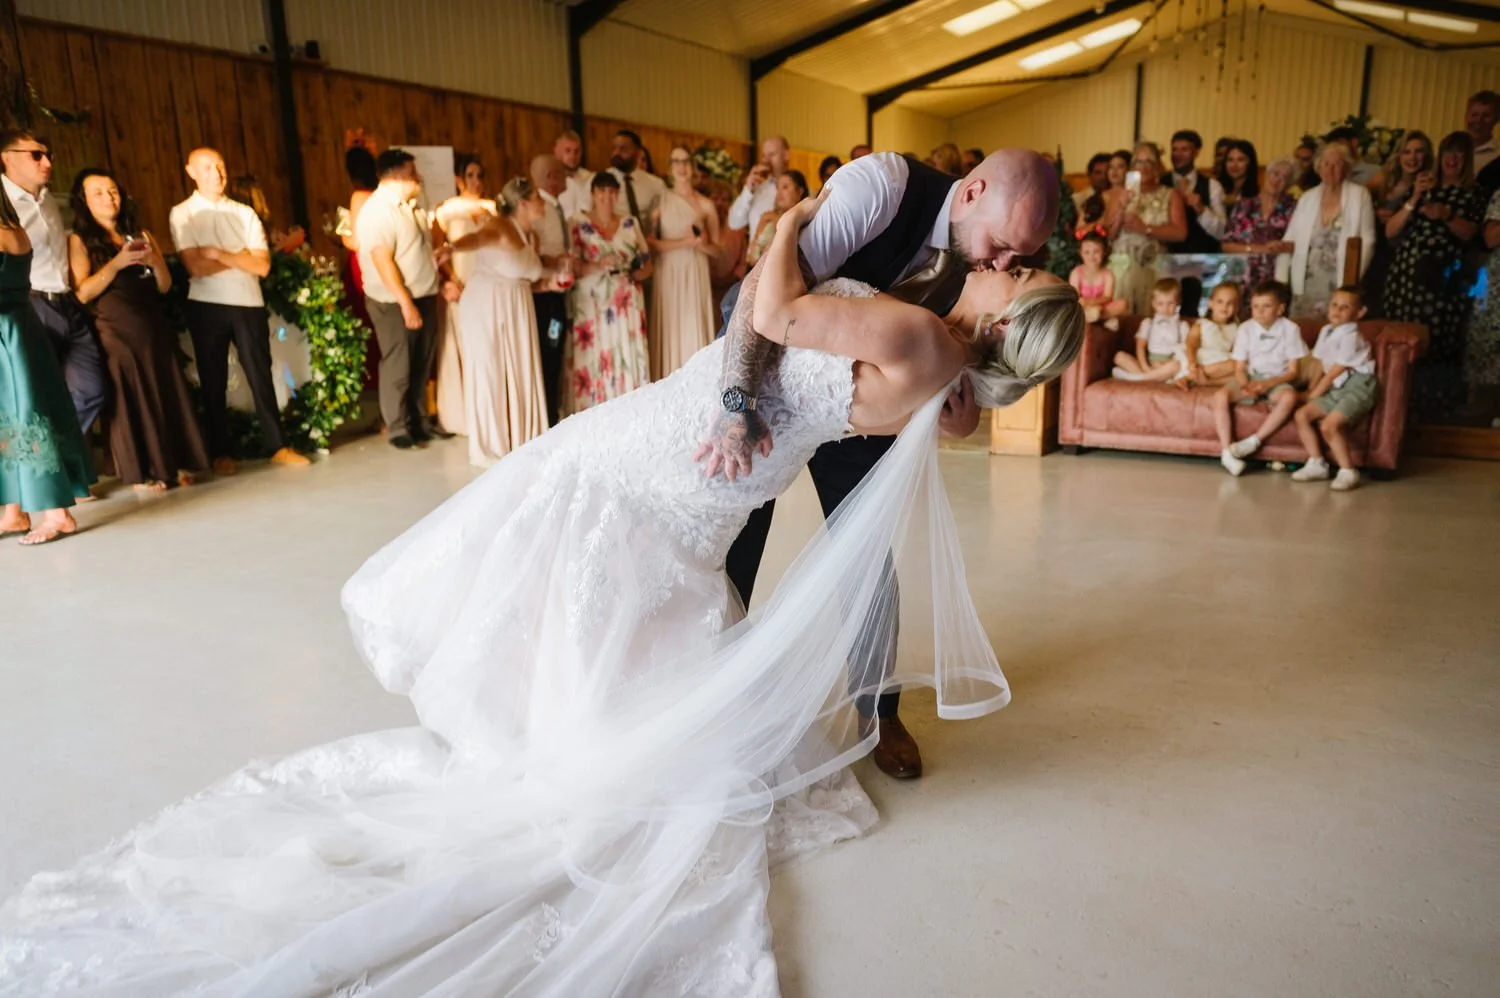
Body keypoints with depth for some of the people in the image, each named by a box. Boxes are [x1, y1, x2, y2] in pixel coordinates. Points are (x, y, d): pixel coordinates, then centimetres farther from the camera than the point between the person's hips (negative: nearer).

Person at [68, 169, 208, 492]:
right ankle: (141, 472, 5)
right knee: (129, 399, -1)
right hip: (116, 329, -4)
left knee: (167, 393, 3)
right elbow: (82, 293, -9)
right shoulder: (79, 240, 3)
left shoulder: (141, 235, 15)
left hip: (153, 325, 4)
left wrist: (155, 262, -8)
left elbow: (165, 286, 11)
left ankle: (177, 464, 10)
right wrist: (117, 263, -17)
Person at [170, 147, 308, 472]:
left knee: (260, 375, 4)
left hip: (249, 304, 2)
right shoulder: (182, 214, 1)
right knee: (213, 381, 6)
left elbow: (263, 265, -2)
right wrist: (241, 257, -6)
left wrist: (219, 253, -11)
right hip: (207, 307, -2)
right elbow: (196, 267, -11)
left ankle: (278, 446, 10)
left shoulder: (245, 213, 8)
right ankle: (220, 453, 14)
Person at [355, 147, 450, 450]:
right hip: (395, 303, -8)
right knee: (398, 368, 1)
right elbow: (383, 261, -22)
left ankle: (420, 421, 25)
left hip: (425, 297, 8)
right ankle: (397, 428, 12)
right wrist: (406, 304, -24)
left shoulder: (410, 206, 12)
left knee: (421, 365, 14)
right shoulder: (378, 210, -16)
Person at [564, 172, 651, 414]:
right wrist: (597, 266, -23)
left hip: (626, 305, 3)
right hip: (590, 305, -3)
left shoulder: (630, 223, 12)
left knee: (628, 358, -2)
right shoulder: (579, 224, 2)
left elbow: (647, 264, 12)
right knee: (591, 360, -7)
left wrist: (635, 273, -9)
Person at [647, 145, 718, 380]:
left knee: (694, 330, -4)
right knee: (669, 331, -4)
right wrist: (683, 243, -14)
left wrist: (701, 244, -11)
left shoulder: (705, 204, 8)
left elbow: (716, 248, 10)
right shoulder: (661, 199, 5)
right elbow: (649, 242, -4)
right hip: (667, 274, -1)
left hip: (695, 275, 1)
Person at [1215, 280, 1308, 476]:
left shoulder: (1290, 329, -6)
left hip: (1278, 380, -2)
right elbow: (1240, 367, 0)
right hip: (1251, 378, 2)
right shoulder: (1246, 328, -1)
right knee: (1220, 396, -28)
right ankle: (1226, 451, -29)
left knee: (1289, 397, -37)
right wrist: (1245, 385, -23)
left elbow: (1294, 371, -5)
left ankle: (1254, 441, -28)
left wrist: (1268, 384, -22)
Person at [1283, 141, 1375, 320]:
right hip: (1307, 284, 3)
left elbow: (1367, 242, -1)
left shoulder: (1360, 195, 3)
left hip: (1340, 286, -3)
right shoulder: (1307, 198, 13)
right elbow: (1290, 241, 12)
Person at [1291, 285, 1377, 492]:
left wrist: (1315, 394, -4)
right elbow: (1323, 365, 18)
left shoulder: (1350, 336, -13)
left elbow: (1335, 371, -12)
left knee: (1330, 425, -27)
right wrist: (1312, 388, 9)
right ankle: (1316, 464, 1)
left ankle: (1348, 472, -15)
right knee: (1302, 415, -3)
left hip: (1357, 387, -9)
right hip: (1336, 389, 9)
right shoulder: (1326, 332, 12)